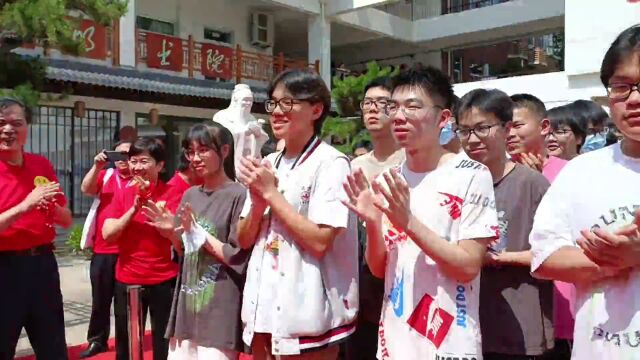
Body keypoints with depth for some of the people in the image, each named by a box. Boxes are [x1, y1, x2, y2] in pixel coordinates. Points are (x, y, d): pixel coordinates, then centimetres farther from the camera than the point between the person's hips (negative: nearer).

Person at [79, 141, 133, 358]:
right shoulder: (105, 175, 9)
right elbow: (86, 189, -5)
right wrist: (97, 166, -18)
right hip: (102, 250, 3)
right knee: (100, 299, 12)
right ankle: (97, 340, 26)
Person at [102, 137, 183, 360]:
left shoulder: (171, 193, -7)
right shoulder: (122, 194, 3)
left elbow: (172, 234, -17)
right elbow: (107, 234, -5)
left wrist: (148, 201, -23)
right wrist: (134, 208, -16)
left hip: (163, 280, -3)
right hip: (127, 280, 3)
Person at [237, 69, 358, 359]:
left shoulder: (331, 163, -11)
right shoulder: (267, 165, 8)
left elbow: (320, 241, -20)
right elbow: (244, 240, 9)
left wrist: (271, 193, -14)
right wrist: (258, 202, -10)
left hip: (306, 313, -6)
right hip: (262, 306, 6)